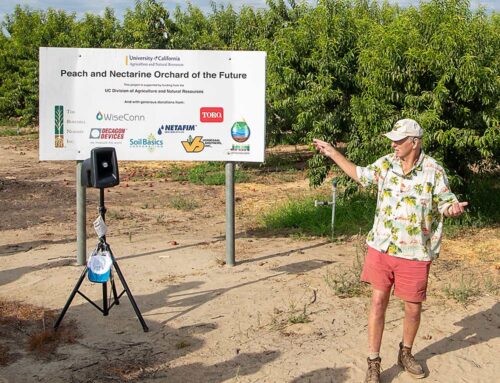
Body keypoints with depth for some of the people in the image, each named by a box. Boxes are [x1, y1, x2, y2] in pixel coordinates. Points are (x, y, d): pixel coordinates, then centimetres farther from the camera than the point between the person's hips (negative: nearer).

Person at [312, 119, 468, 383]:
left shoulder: (433, 170, -10)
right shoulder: (385, 164, 1)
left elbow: (446, 202, -4)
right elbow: (360, 175, 18)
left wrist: (454, 209, -29)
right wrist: (332, 153, 19)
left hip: (415, 253, -2)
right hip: (381, 248, 2)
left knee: (413, 307, 10)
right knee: (378, 302, 1)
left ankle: (406, 353, 36)